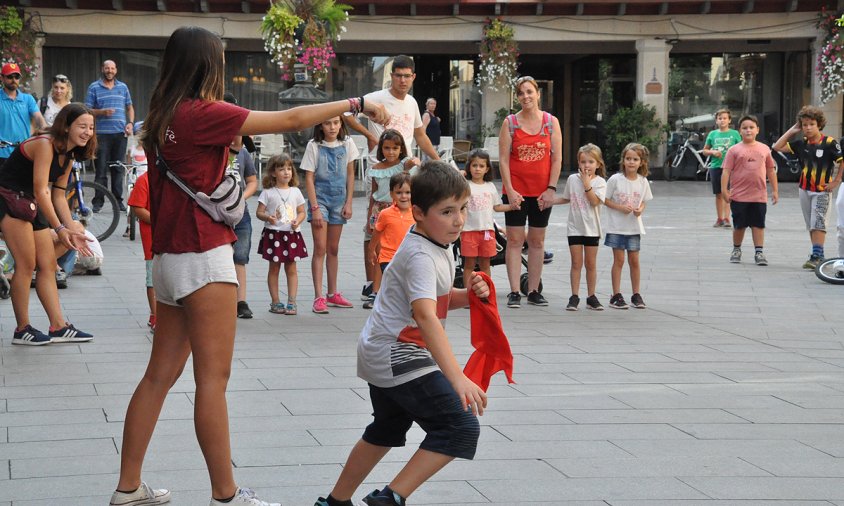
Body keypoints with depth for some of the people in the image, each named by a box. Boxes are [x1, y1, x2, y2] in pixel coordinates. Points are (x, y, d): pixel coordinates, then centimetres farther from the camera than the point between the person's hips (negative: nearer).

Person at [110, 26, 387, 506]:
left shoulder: (166, 116, 10)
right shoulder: (201, 114, -14)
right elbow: (290, 120, -11)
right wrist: (356, 103, -3)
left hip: (171, 258, 9)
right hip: (203, 256, -9)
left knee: (162, 374, 11)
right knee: (214, 377, -5)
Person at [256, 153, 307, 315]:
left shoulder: (295, 192, 7)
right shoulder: (268, 193, -2)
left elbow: (302, 211, 11)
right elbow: (259, 212, -2)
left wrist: (298, 221, -10)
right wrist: (267, 217, -23)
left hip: (291, 235, 2)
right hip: (273, 234, -2)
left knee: (291, 268, 3)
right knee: (274, 268, 5)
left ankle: (291, 302, 6)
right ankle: (275, 302, 12)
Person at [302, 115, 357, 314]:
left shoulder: (347, 144, 2)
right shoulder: (314, 146, -7)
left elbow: (350, 175, 7)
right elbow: (309, 178, -8)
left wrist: (348, 203, 2)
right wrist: (315, 208, -14)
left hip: (339, 200, 4)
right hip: (320, 198, -4)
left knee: (333, 249, 13)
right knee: (320, 248, -8)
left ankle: (333, 294, 22)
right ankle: (319, 297, -10)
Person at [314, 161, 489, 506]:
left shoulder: (437, 247, 9)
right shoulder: (421, 257, -23)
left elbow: (439, 298, 24)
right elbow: (425, 315, -37)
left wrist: (468, 295, 0)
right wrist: (457, 377, -46)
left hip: (383, 356, 11)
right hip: (399, 358, -11)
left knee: (386, 431, 27)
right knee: (461, 428, -16)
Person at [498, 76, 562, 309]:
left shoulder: (551, 122, 3)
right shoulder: (510, 123, 0)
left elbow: (557, 158, 2)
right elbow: (503, 159, -3)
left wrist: (551, 189, -6)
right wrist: (510, 190, -11)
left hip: (542, 192, 2)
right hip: (516, 191, -2)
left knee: (537, 241, 7)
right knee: (515, 240, -3)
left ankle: (534, 291, 13)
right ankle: (514, 292, -2)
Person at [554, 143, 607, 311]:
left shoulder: (599, 182, -5)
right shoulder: (572, 179, 4)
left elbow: (595, 201, -19)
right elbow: (566, 198, 17)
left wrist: (586, 183, -20)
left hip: (592, 228, -1)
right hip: (575, 227, 1)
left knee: (591, 263, 6)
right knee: (576, 262, 0)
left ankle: (591, 296, 14)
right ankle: (574, 297, 3)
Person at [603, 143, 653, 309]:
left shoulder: (643, 181, -1)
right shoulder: (615, 179, -10)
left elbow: (643, 201, 10)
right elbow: (606, 200, -5)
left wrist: (640, 210, -11)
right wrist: (621, 208, -18)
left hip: (634, 227, 3)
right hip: (617, 226, -3)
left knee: (634, 261, 7)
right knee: (619, 260, 0)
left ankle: (636, 295, 17)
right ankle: (616, 296, 6)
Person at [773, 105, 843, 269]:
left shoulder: (830, 143, -12)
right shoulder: (802, 144, 4)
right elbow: (778, 146, 6)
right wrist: (792, 131, 2)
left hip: (822, 190, -6)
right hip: (805, 189, 6)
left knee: (818, 223, -13)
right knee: (810, 225, 10)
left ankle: (817, 256, -15)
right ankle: (817, 255, 16)